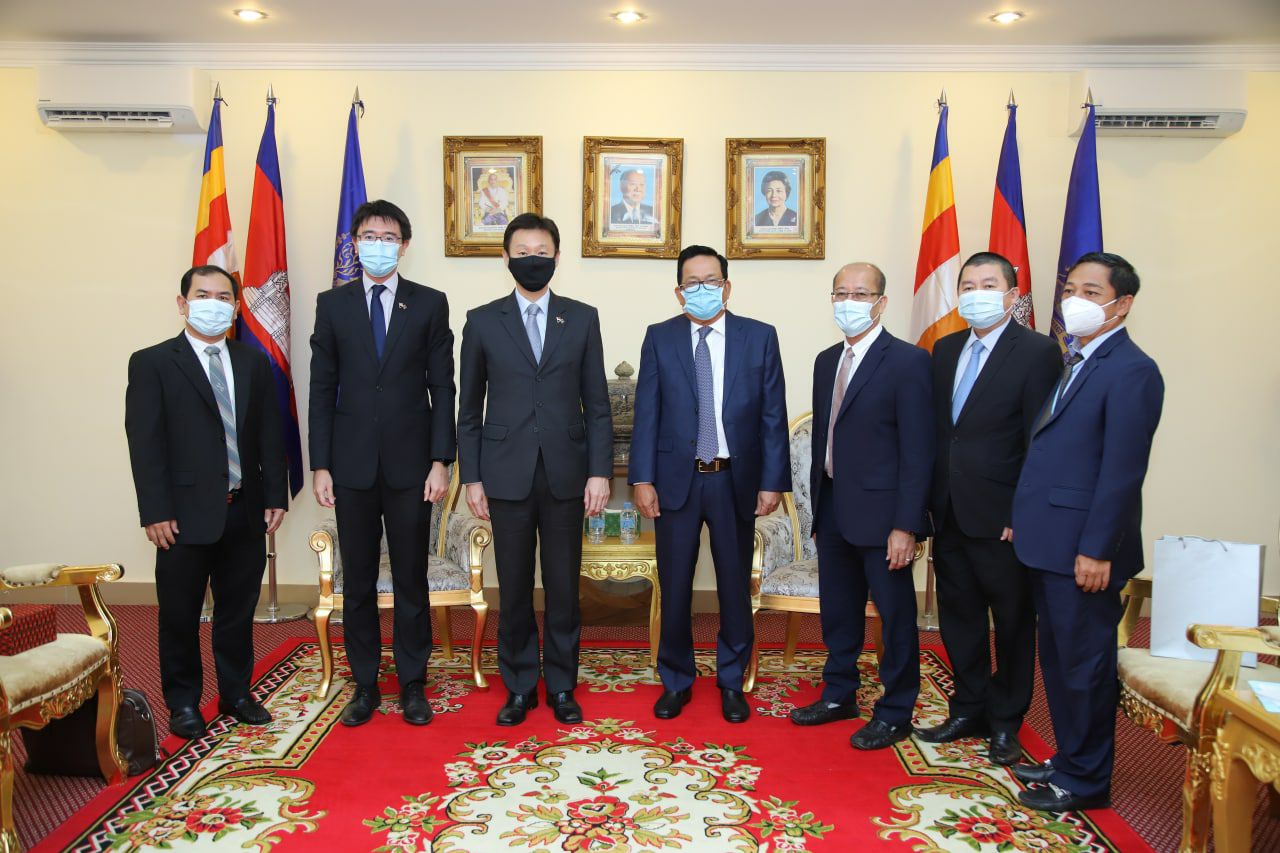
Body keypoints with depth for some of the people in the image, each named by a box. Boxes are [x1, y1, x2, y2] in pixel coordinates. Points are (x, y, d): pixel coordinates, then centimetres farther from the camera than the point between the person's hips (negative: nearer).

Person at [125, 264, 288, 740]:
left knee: (239, 611, 13)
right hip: (186, 515, -3)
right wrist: (155, 512, -12)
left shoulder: (254, 363, 10)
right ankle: (183, 703, 24)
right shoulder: (151, 363, -1)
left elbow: (270, 435, 9)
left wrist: (276, 496, 3)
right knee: (180, 616, 8)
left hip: (245, 513, 4)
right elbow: (144, 442, -7)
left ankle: (236, 694, 28)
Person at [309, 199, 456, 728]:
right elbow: (322, 389, 5)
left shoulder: (430, 304, 3)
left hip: (410, 462, -1)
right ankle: (365, 685, 24)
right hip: (352, 463, 1)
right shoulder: (332, 304, 6)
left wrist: (440, 461, -6)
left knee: (411, 579, 7)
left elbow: (442, 387, 1)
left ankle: (412, 684, 21)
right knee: (357, 581, 9)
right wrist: (320, 465, 0)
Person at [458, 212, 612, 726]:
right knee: (513, 588, 8)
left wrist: (600, 471, -3)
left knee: (564, 586, 7)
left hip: (566, 474, 0)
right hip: (507, 475, 0)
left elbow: (597, 404, 5)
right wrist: (472, 477, 1)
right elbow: (470, 408, 6)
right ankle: (519, 687, 23)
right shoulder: (482, 321, 6)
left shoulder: (582, 319, 6)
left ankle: (561, 687, 23)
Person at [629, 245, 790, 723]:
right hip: (676, 480, 0)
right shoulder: (659, 339, 3)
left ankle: (731, 683, 28)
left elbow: (773, 416, 0)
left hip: (735, 481, 0)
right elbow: (646, 414, 0)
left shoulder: (760, 338, 2)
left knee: (735, 586, 10)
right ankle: (675, 681, 27)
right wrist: (642, 479, -6)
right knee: (674, 586, 9)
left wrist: (773, 482, -4)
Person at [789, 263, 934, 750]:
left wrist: (906, 525, -18)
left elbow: (917, 451, -14)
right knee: (837, 613, 18)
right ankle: (840, 695, 35)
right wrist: (817, 504, 10)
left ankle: (895, 713, 23)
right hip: (832, 512, 7)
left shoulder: (907, 362, -11)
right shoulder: (826, 361, 11)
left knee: (895, 617, 8)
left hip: (880, 516, -7)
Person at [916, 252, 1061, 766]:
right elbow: (936, 430, 10)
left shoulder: (1038, 352, -9)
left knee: (1013, 622, 11)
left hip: (1002, 518, -6)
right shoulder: (945, 350, 10)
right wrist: (929, 502, 6)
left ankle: (1005, 722, 27)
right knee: (959, 618, 16)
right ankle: (968, 711, 33)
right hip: (949, 513, 6)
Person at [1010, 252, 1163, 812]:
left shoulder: (1131, 371, -14)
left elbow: (1122, 471, -18)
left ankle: (1084, 781, 20)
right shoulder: (1070, 362, 14)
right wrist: (1024, 518, 13)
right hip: (1048, 543, 9)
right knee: (1057, 659, 19)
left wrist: (1096, 550, -20)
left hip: (1083, 550, -9)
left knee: (1084, 665, 5)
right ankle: (1068, 760, 34)